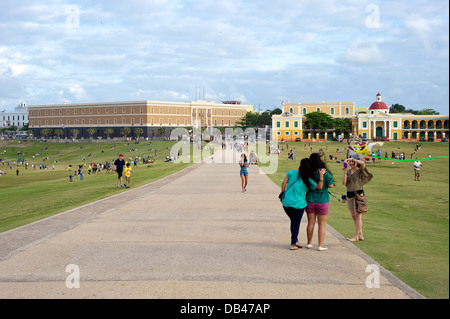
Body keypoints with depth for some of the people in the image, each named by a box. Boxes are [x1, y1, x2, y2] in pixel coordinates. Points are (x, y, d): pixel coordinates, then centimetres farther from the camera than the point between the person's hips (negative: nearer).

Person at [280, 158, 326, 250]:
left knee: (293, 221, 21)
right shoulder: (308, 180, -10)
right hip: (298, 204, -3)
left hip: (286, 202, 3)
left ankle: (295, 241, 25)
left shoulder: (292, 173, -7)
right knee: (296, 223, 11)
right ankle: (293, 244, 11)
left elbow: (284, 183, -2)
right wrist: (321, 175, -16)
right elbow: (319, 187, -11)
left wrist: (282, 194, 10)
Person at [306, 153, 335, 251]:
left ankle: (309, 243, 23)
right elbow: (330, 185, -13)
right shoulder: (325, 172, -16)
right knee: (322, 224, 8)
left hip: (310, 200, 3)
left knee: (311, 223, 13)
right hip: (322, 201, -3)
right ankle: (320, 245, 8)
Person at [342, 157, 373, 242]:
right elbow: (344, 182, 2)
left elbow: (363, 163, -26)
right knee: (354, 217, 8)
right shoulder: (348, 172, 12)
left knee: (358, 216, -6)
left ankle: (356, 236, -7)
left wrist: (352, 159, -19)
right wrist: (345, 172, -8)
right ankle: (360, 235, 17)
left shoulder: (360, 171, -5)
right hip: (349, 195, 7)